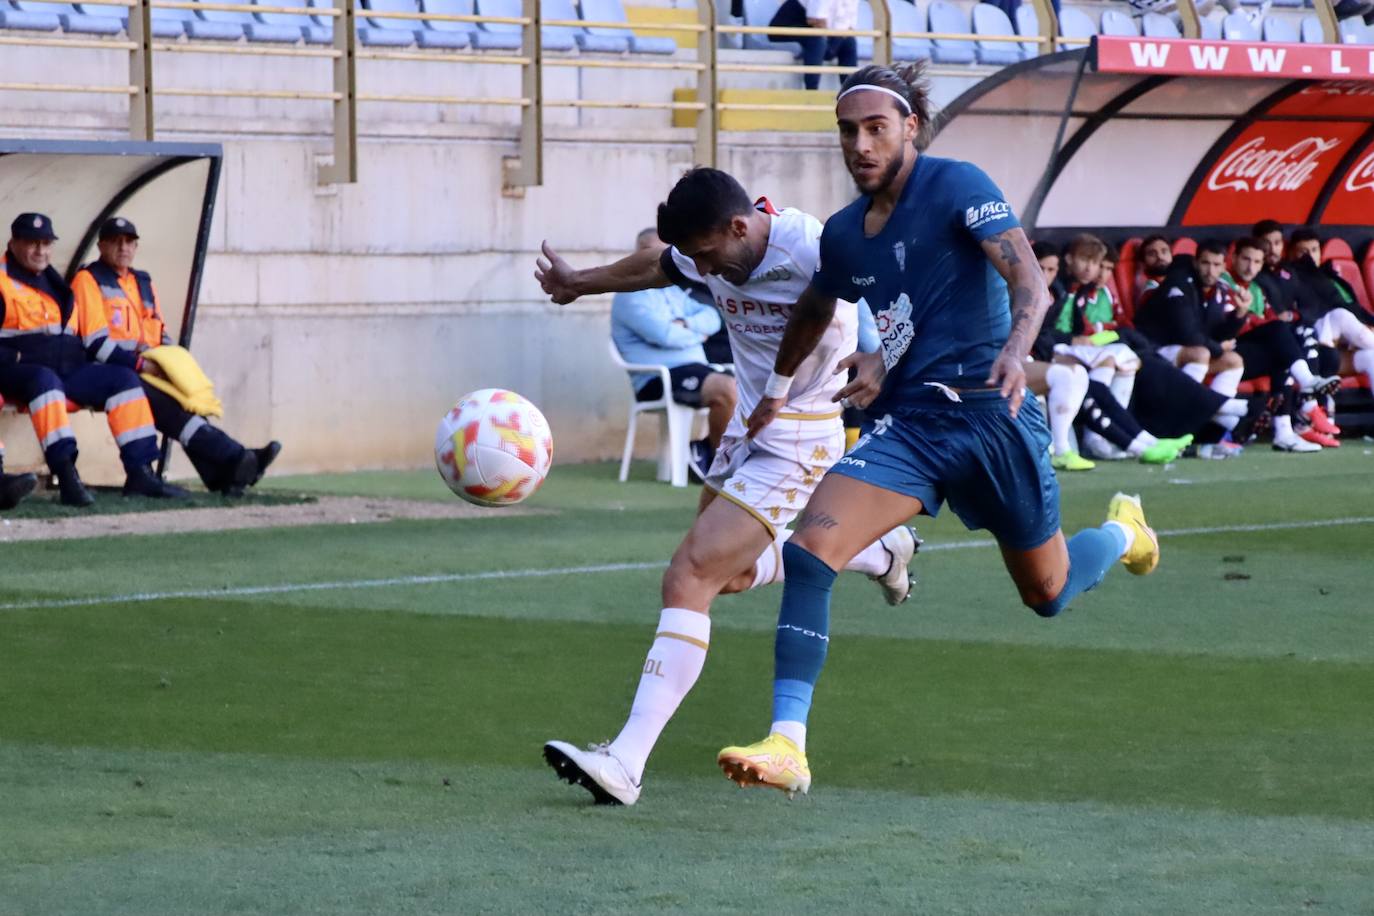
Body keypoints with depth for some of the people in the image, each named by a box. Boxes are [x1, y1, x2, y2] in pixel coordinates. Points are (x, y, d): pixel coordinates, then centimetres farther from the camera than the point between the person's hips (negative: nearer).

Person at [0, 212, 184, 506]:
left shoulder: (55, 284, 24)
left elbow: (75, 337, 29)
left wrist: (82, 359, 11)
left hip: (68, 371, 8)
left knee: (124, 378, -5)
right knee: (45, 379, -40)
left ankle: (139, 473, -14)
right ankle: (67, 478, -51)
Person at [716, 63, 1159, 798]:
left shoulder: (956, 187, -10)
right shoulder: (843, 235, 9)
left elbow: (1029, 280, -20)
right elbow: (813, 311, 31)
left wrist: (1016, 350, -39)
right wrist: (777, 387, 38)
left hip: (989, 414, -4)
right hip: (907, 425, 4)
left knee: (1048, 594, 12)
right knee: (808, 550, -21)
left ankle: (1123, 531, 49)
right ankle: (787, 745, -24)